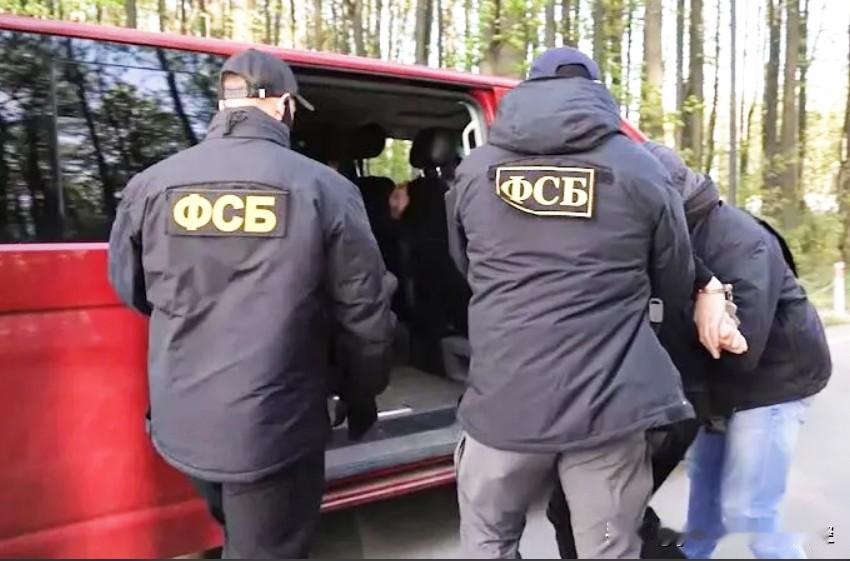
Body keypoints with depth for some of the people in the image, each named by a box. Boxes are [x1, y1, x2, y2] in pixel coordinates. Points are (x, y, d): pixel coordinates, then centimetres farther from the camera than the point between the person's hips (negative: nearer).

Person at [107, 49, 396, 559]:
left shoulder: (151, 186, -4)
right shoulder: (326, 189, -14)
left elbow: (132, 292, 11)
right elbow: (364, 314, -9)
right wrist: (361, 397, 10)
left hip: (180, 420, 4)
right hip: (274, 425, -3)